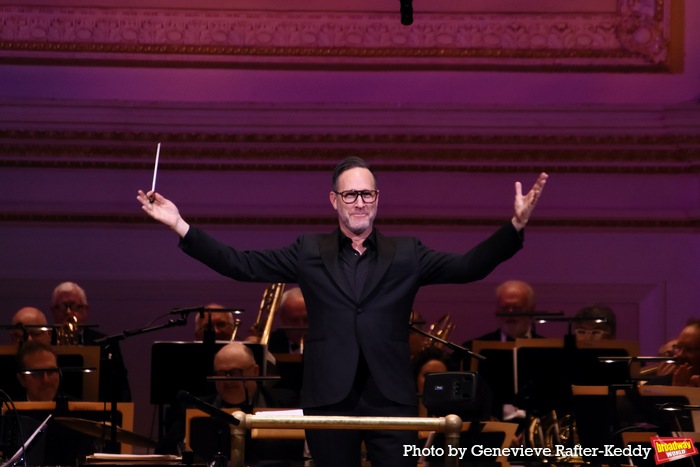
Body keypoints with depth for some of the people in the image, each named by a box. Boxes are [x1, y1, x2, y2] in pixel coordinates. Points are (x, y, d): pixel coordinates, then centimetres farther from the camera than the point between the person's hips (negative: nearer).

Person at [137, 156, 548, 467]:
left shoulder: (406, 256, 9)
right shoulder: (309, 253, 10)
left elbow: (468, 267, 0)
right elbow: (241, 265, 4)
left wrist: (516, 225, -14)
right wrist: (180, 225, -4)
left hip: (391, 399, -1)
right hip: (329, 399, 1)